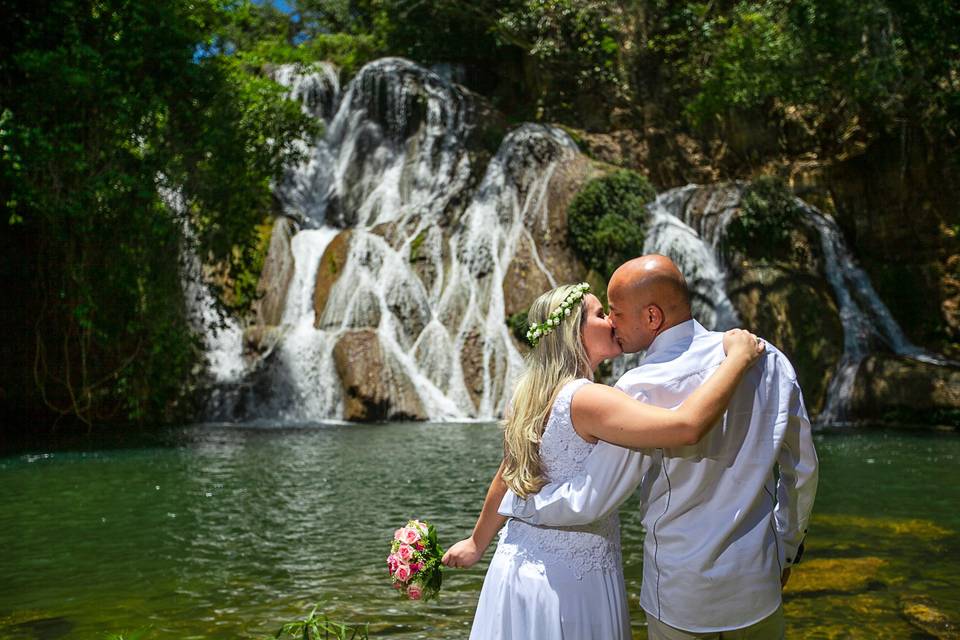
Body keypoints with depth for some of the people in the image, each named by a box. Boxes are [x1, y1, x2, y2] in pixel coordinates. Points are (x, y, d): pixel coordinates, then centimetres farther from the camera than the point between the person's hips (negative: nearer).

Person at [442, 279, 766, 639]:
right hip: (572, 579, -8)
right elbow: (687, 426, -37)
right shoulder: (584, 398, -24)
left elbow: (506, 480, 12)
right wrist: (739, 357, -23)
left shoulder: (533, 394, 2)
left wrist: (477, 543, 25)